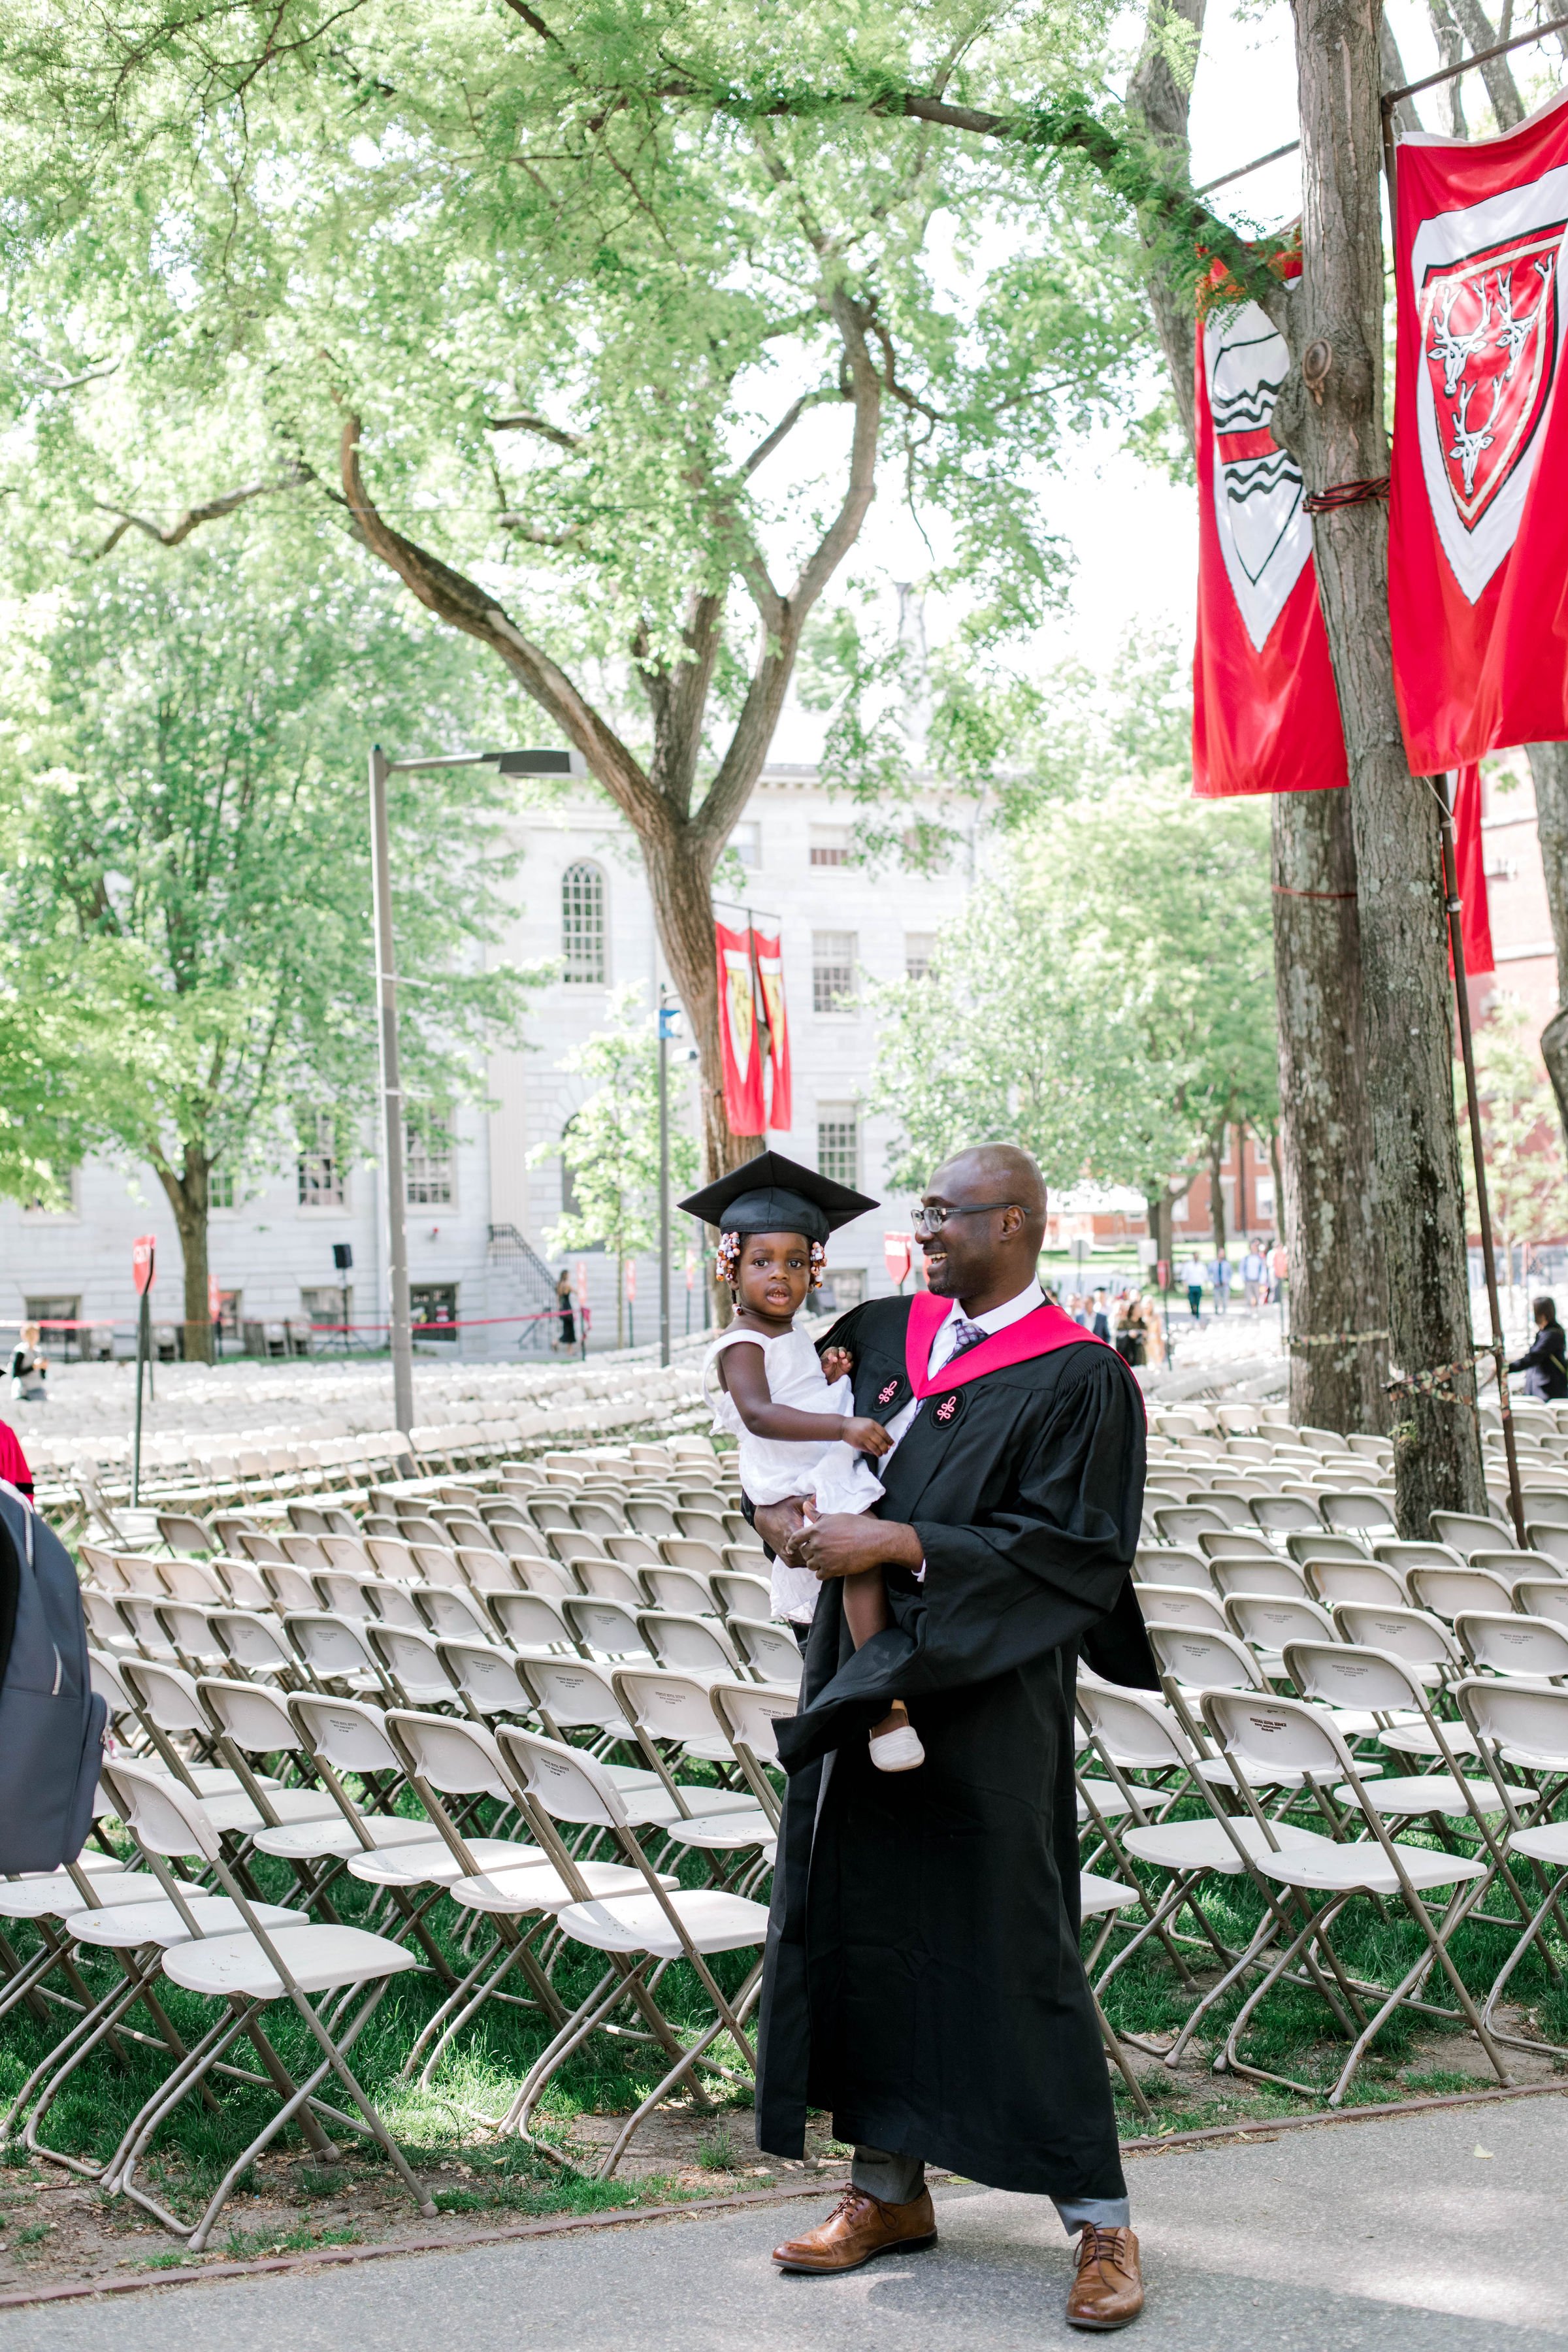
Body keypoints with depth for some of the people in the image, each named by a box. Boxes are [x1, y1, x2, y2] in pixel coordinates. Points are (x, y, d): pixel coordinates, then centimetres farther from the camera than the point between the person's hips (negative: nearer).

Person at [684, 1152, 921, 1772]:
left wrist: (826, 1377, 7)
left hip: (831, 1479, 10)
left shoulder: (792, 1339, 17)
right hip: (797, 1495, -10)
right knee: (864, 1551, -29)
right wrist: (842, 1427, -39)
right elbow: (759, 1414, -30)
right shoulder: (742, 1348, -13)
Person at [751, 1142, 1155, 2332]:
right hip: (865, 1692, 7)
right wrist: (778, 1508, -2)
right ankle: (892, 2188, 27)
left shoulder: (1079, 1379, -10)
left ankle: (1101, 2221, 12)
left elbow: (1074, 1551, -16)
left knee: (1011, 1946, -2)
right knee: (864, 1926, 12)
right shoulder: (884, 1333, 8)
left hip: (986, 1709, -7)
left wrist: (902, 1544, -21)